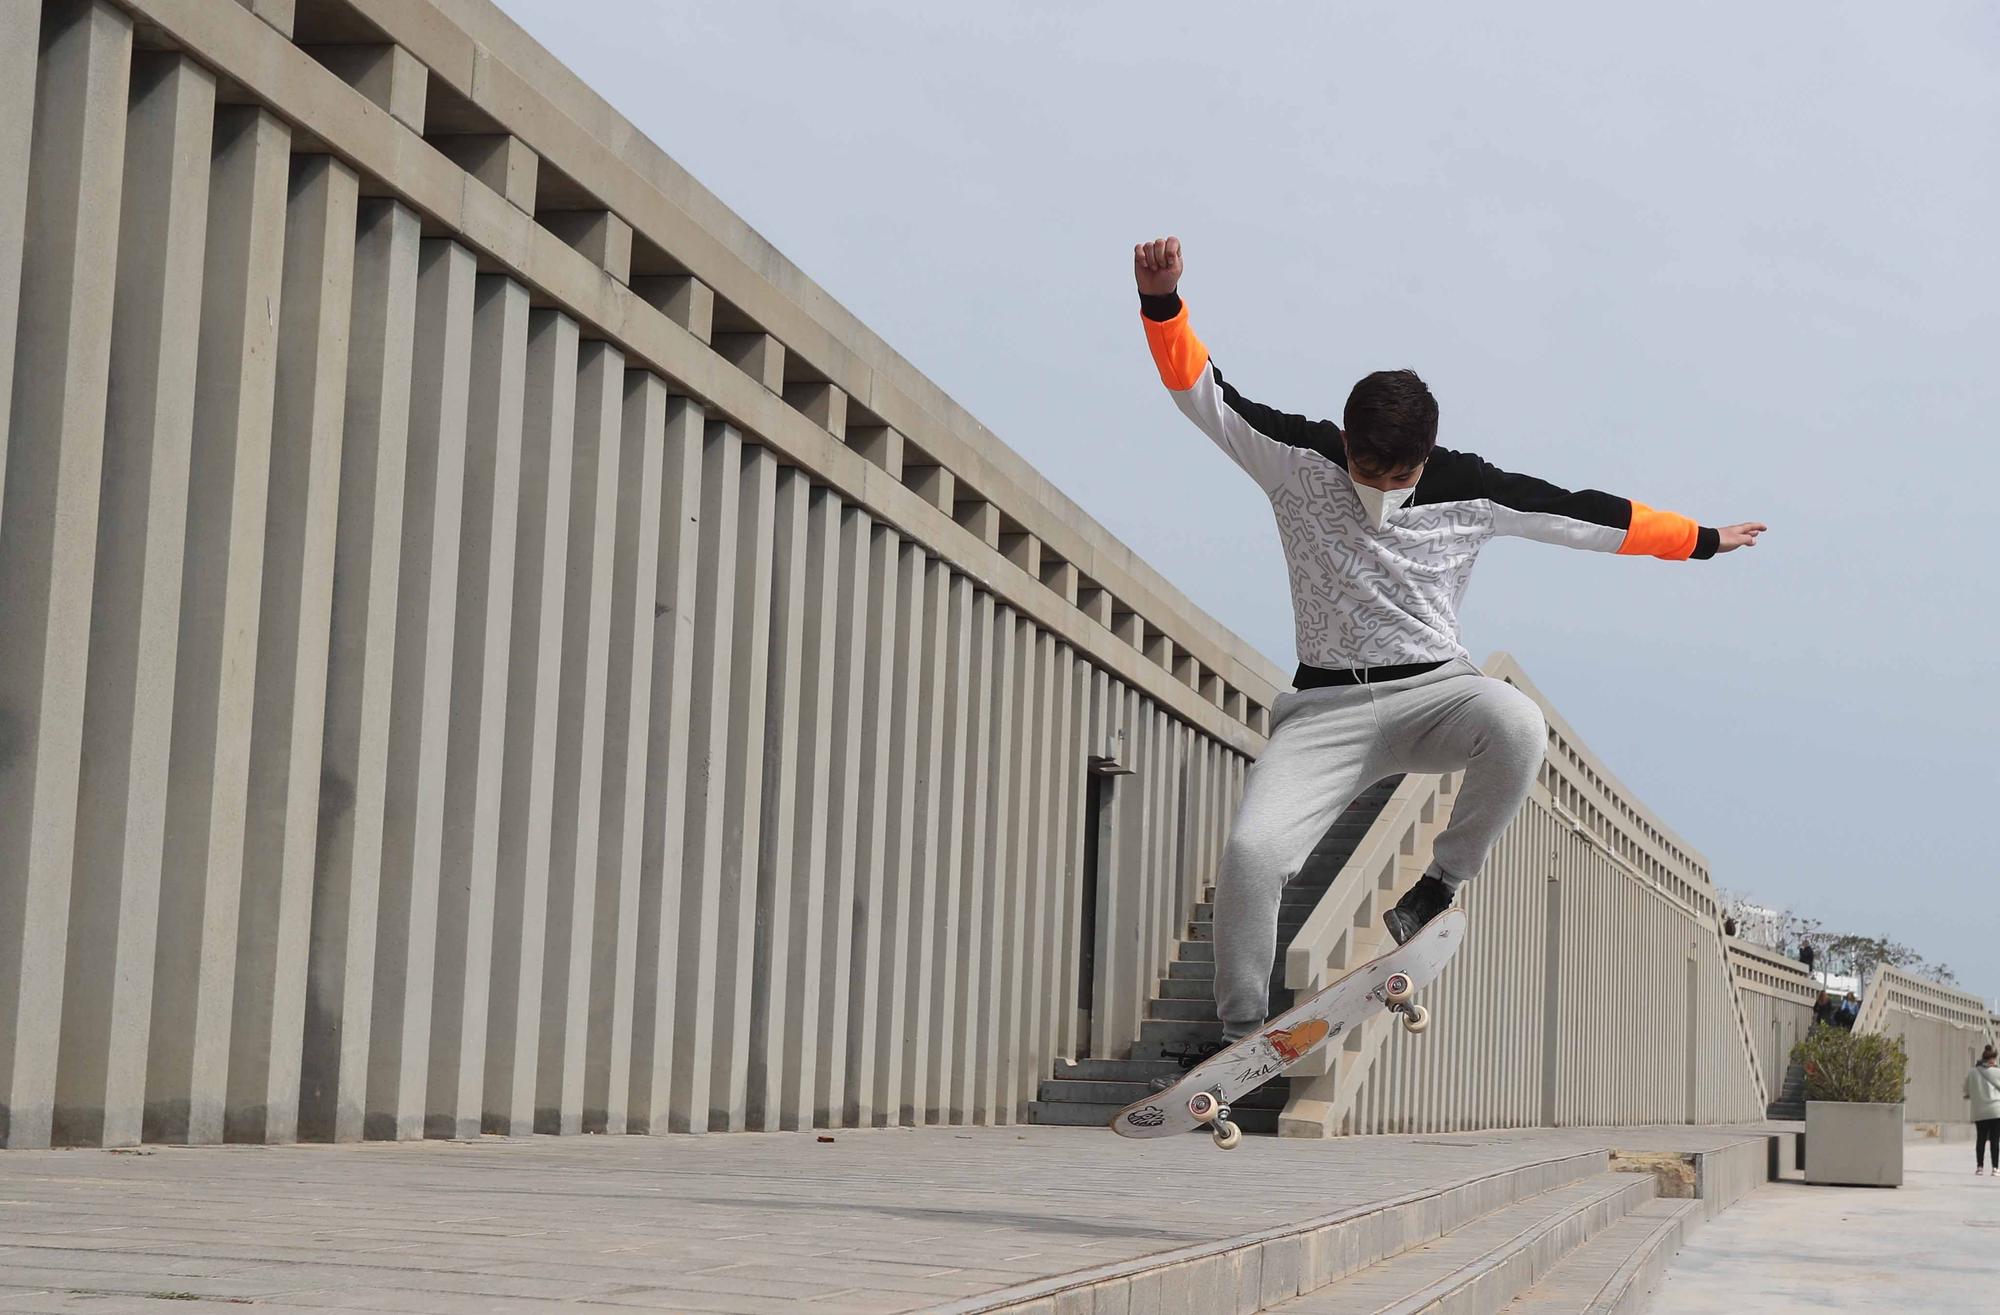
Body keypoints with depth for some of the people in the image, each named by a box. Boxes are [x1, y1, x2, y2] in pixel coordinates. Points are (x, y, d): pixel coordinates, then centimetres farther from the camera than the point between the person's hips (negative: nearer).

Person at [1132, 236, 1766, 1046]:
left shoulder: (1469, 491, -3)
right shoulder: (1300, 462, -5)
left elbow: (1586, 516, 6)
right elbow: (1200, 392, -9)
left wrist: (1701, 541, 13)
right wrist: (1162, 303, -25)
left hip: (1433, 690, 1)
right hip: (1327, 706, 0)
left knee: (1519, 726, -35)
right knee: (1252, 850, -24)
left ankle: (1439, 885, -11)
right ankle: (1241, 1029, -1)